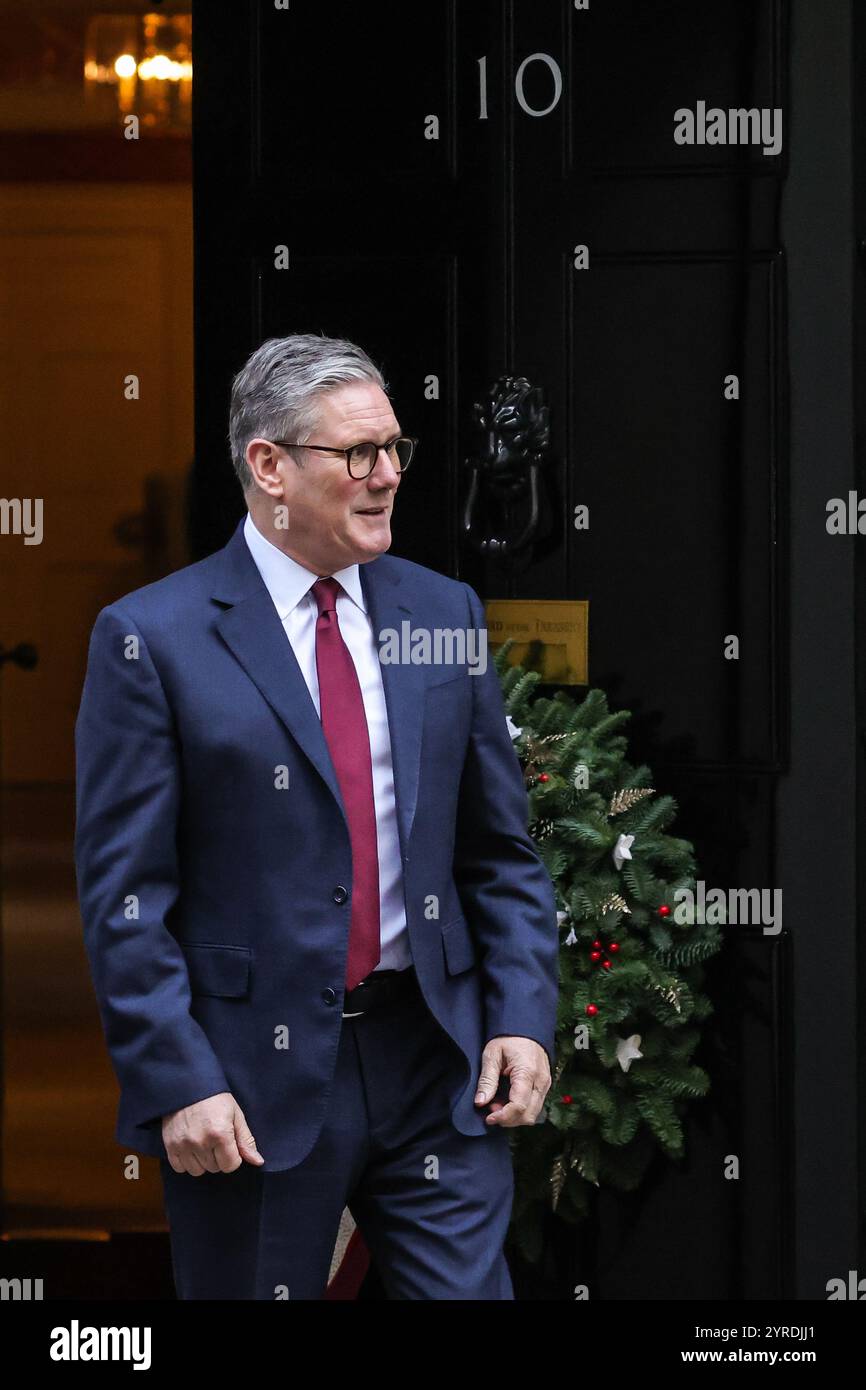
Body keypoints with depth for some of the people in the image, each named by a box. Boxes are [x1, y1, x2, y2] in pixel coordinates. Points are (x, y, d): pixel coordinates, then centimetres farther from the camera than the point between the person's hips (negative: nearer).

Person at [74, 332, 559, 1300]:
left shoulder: (443, 612, 9)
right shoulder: (152, 638, -5)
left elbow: (500, 848, 13)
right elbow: (123, 895, -8)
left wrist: (522, 1017, 0)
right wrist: (179, 1081, -15)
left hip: (437, 1070, 4)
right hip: (250, 1083, -3)